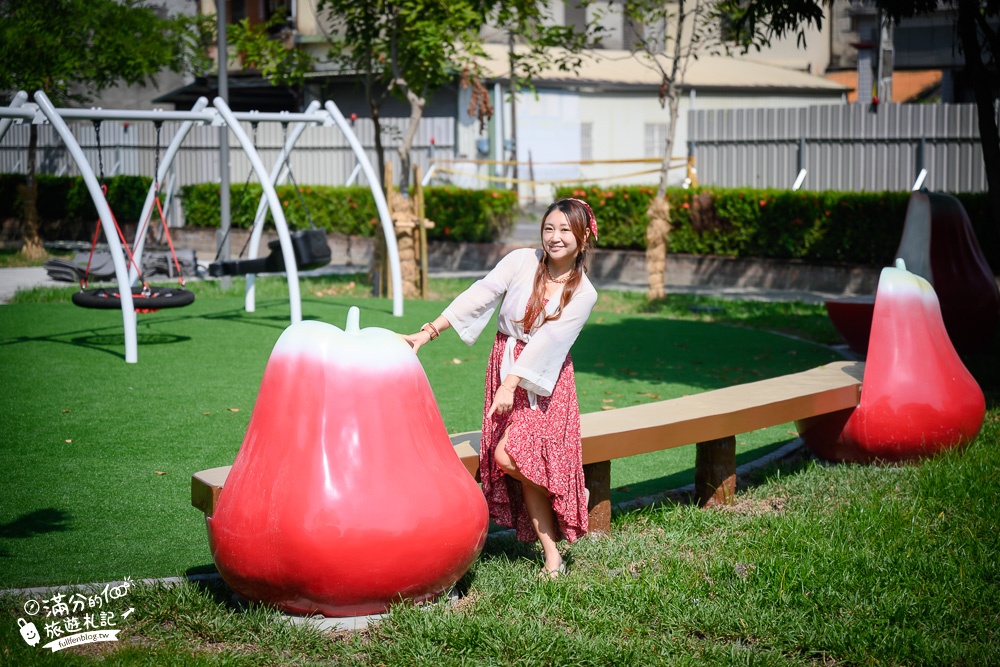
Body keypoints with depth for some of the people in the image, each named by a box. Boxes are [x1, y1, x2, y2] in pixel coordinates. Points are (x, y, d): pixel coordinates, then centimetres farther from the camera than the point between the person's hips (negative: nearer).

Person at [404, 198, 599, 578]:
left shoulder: (583, 294, -6)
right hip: (504, 366, 3)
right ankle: (552, 555, 6)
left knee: (509, 457, -19)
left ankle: (574, 495, 7)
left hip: (544, 379, -3)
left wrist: (511, 384, -23)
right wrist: (427, 333, -13)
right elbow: (478, 297, -7)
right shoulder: (521, 262, -3)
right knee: (513, 460, -3)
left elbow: (548, 341, -15)